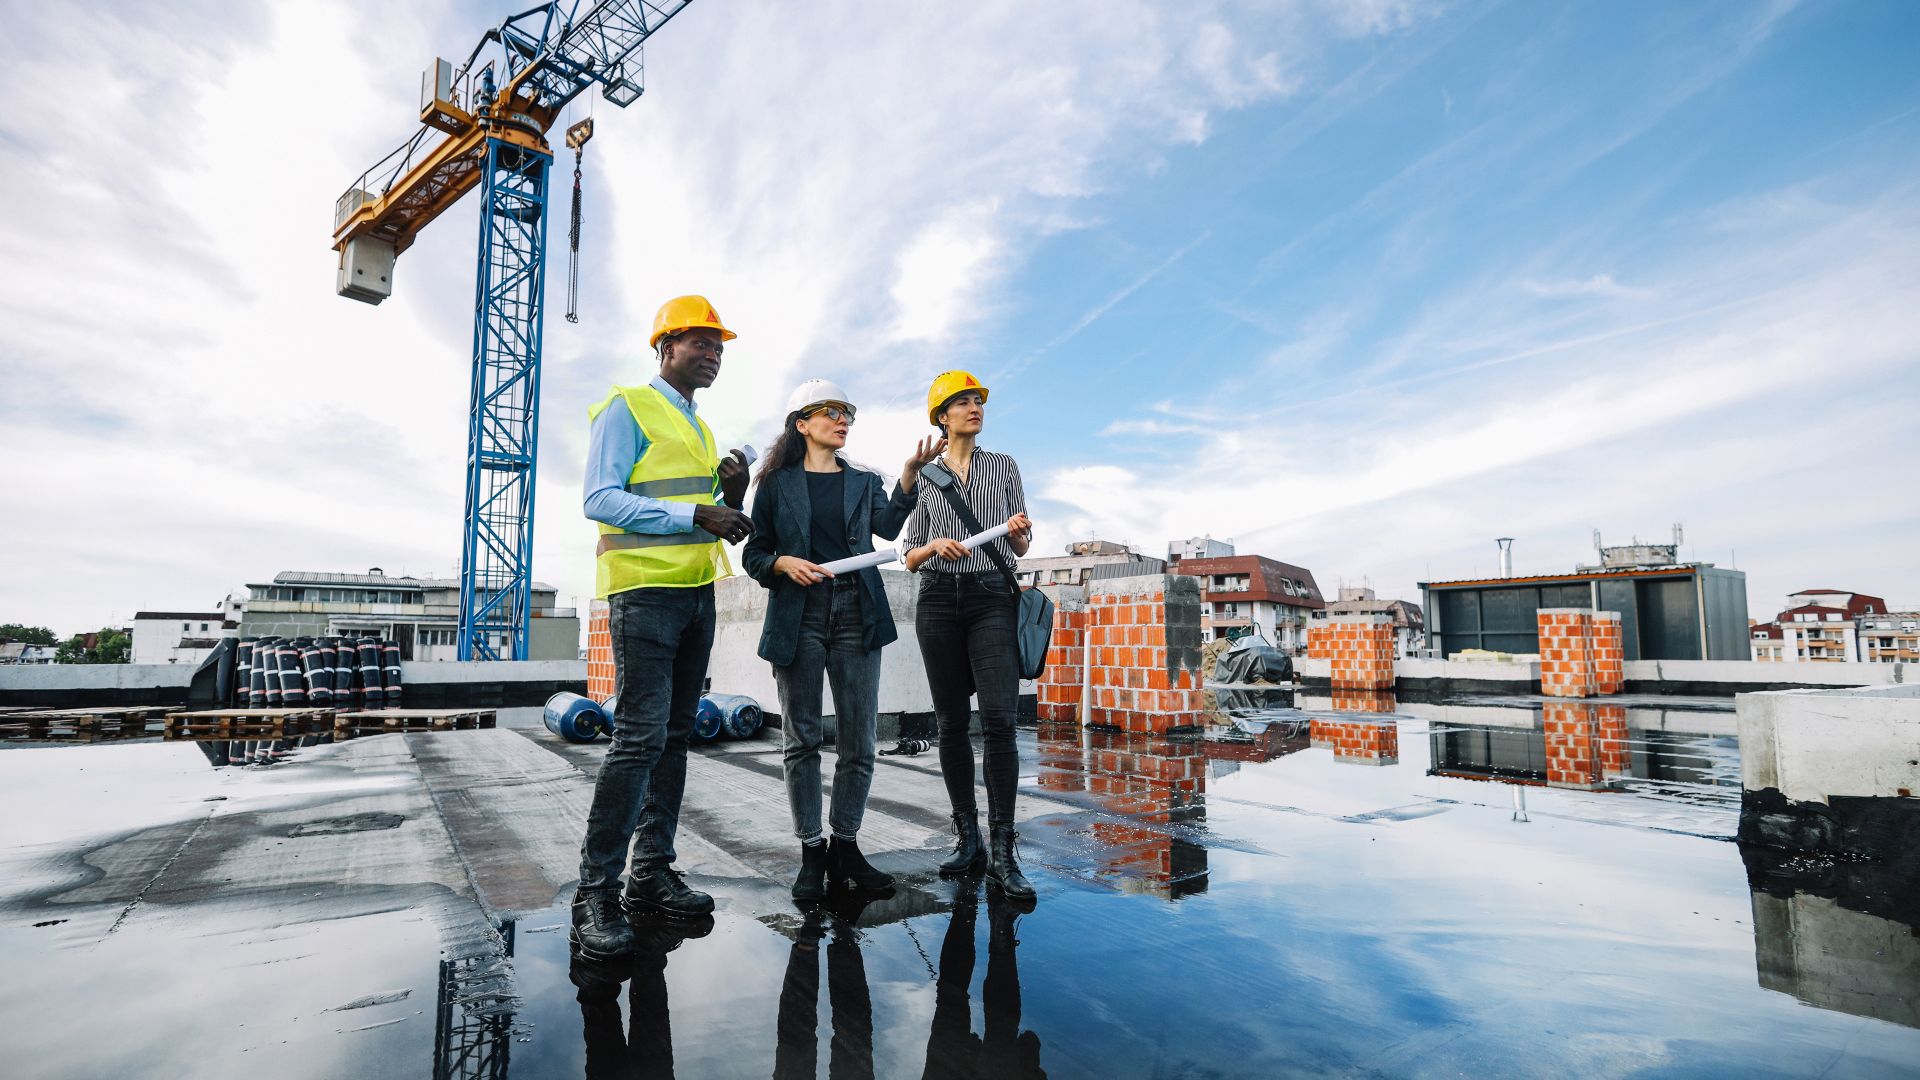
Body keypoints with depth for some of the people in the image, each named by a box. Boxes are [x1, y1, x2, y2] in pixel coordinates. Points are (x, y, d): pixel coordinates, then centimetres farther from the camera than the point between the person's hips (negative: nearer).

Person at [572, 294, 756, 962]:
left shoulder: (699, 428, 21)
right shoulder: (627, 409, -2)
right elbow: (600, 500, -14)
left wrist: (732, 501, 1)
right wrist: (696, 514, -22)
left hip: (696, 593, 8)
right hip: (644, 588, -8)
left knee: (675, 737, 9)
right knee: (640, 737, -13)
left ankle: (652, 874, 18)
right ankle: (596, 895, -3)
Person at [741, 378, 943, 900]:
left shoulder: (864, 482, 16)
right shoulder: (778, 483, 9)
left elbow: (888, 525, -4)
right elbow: (754, 553, 8)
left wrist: (910, 473, -17)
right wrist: (784, 563, -12)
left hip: (857, 617, 2)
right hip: (799, 617, -2)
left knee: (858, 741, 2)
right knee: (801, 738, 3)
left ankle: (845, 847, 16)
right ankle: (811, 852, 14)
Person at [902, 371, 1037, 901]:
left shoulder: (1004, 466, 13)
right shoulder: (925, 476, 13)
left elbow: (1020, 548, 11)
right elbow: (910, 558, 11)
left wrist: (1021, 531, -12)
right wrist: (935, 546, -11)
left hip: (992, 598, -1)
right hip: (938, 601, 1)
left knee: (998, 719, -14)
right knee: (952, 723, 2)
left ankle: (1002, 852, -10)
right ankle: (967, 838, 13)